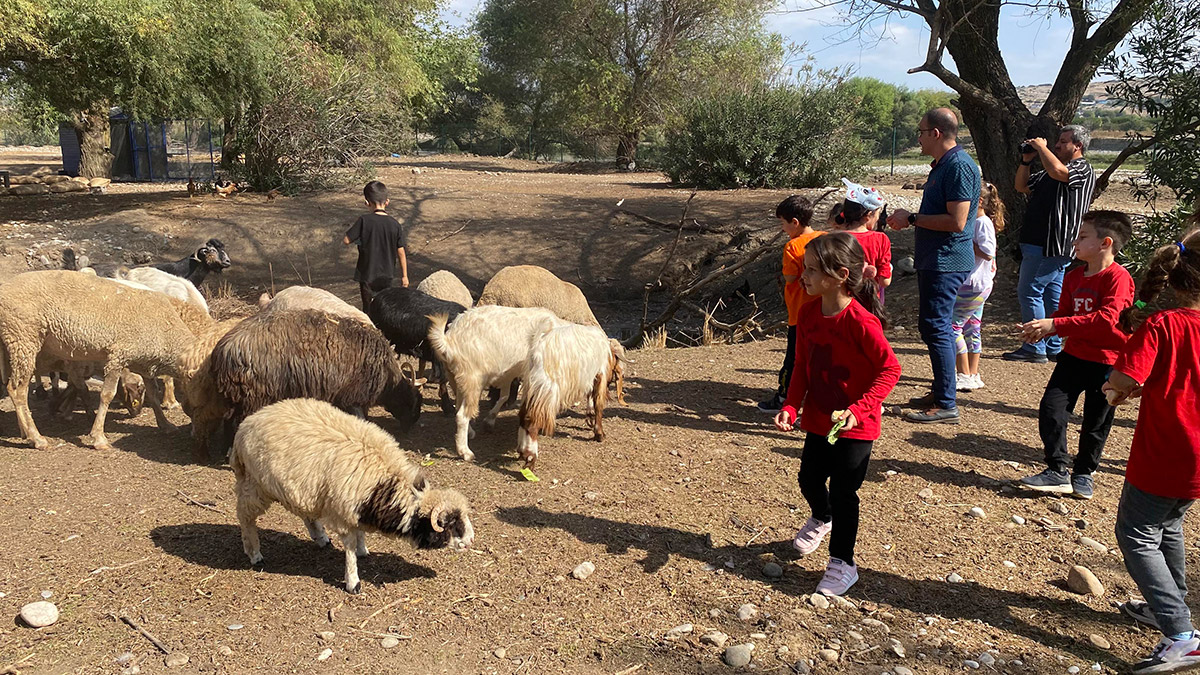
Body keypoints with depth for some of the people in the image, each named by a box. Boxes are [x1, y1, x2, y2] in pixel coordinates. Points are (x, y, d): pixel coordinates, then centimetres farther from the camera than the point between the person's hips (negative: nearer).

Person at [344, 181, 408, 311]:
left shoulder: (364, 221, -16)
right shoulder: (395, 225, -7)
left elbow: (346, 240, -11)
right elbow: (401, 253, -2)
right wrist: (404, 276, 9)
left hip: (367, 275, -3)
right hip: (387, 275, 3)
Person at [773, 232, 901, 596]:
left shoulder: (860, 320, -23)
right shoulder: (808, 313, -1)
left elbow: (890, 368, -19)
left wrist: (858, 410, -26)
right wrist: (791, 406, -5)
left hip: (856, 426, -6)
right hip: (819, 420, 6)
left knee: (843, 493, 1)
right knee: (809, 478, 18)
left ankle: (842, 564, 19)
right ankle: (821, 519, 52)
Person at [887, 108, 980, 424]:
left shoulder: (959, 166, -17)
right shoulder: (942, 164, 16)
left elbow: (956, 221, -24)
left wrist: (912, 218, -16)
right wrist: (908, 218, 12)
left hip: (946, 262, -11)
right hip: (935, 260, 11)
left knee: (935, 327, -9)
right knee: (935, 327, 16)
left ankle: (946, 405, -3)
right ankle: (940, 392, 26)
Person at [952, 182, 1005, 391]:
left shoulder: (983, 223, -15)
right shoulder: (974, 221, 15)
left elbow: (988, 252, -25)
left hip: (974, 286, -10)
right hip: (975, 285, 10)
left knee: (953, 324, -9)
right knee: (972, 327, 13)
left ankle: (965, 376, -5)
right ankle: (973, 376, 20)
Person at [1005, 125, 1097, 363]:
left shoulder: (1083, 169, -9)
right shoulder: (1047, 171, 20)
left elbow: (1057, 171, -29)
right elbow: (1022, 186, 25)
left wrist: (1041, 147, -14)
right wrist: (1026, 161, 9)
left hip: (1052, 246, -10)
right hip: (1041, 243, 10)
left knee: (1029, 292, -10)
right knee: (1052, 296, 12)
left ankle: (1034, 348, -6)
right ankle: (1053, 348, 18)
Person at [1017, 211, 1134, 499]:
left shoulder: (1118, 277, -17)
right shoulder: (1073, 277, 7)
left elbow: (1106, 319, -29)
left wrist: (1055, 324, -33)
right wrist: (1042, 329, -10)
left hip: (1107, 361, -6)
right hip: (1074, 354, 6)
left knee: (1095, 422, 7)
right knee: (1050, 407, -4)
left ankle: (1084, 473, 27)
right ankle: (1057, 472, 5)